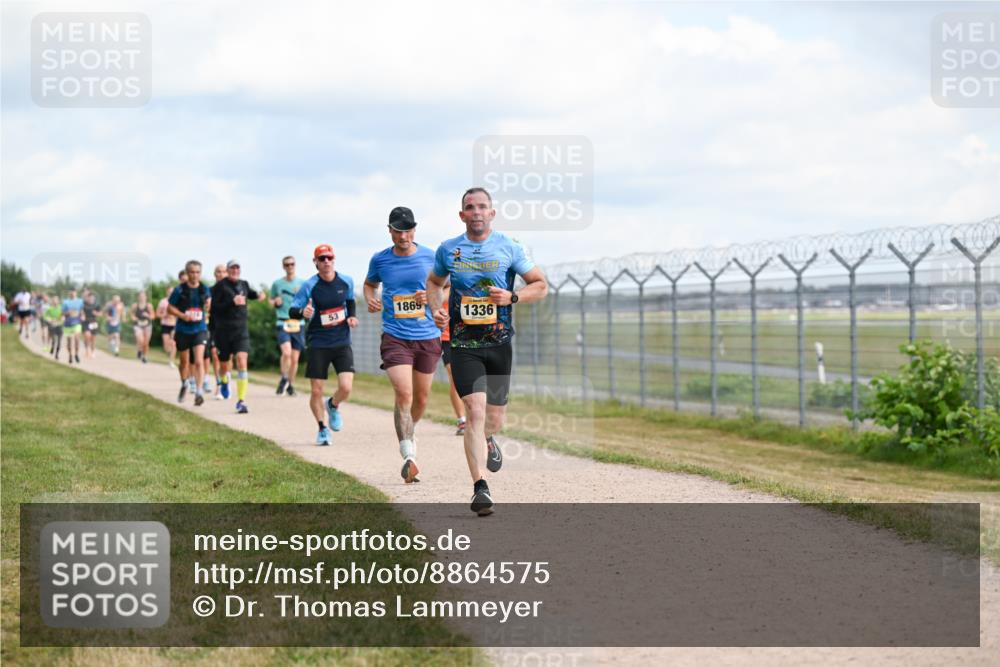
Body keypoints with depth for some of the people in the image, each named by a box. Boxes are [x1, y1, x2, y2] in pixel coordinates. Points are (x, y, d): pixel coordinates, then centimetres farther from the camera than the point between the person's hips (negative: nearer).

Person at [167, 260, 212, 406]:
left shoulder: (204, 290, 1)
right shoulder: (179, 290, -7)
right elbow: (171, 307, -3)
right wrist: (182, 315, -18)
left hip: (199, 330, 0)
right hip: (182, 330, 0)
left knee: (199, 361, -16)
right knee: (184, 361, 16)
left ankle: (198, 392, -18)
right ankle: (184, 385, 42)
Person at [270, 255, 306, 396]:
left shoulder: (302, 283, 8)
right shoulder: (277, 284, 7)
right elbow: (270, 300, 19)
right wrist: (274, 302, -4)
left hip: (298, 324, 2)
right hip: (283, 323, -2)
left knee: (295, 358, 4)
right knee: (286, 352, -21)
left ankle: (291, 385, 21)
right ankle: (284, 379, 0)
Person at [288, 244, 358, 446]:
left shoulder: (346, 281, 1)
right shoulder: (309, 286, -9)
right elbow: (292, 310, -9)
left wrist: (352, 316, 3)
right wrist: (302, 312, -32)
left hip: (342, 343, 2)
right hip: (318, 344, -2)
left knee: (346, 387, -13)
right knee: (316, 391, 0)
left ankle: (333, 406, 22)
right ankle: (322, 428, 23)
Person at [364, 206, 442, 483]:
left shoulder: (430, 257, 0)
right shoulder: (380, 260, 2)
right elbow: (369, 284, 22)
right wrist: (370, 299, 0)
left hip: (428, 337, 2)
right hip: (395, 338, -2)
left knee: (421, 397, 14)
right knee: (404, 394, -18)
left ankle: (409, 433, 44)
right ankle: (408, 456, -20)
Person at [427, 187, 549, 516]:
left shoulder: (509, 248, 0)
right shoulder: (448, 250, 5)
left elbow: (541, 285, 6)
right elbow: (434, 282, 22)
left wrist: (512, 297, -13)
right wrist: (437, 309, 2)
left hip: (499, 343, 1)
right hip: (464, 344, -1)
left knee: (494, 419, 9)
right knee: (474, 410, -17)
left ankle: (487, 440, 48)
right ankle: (480, 487, -19)